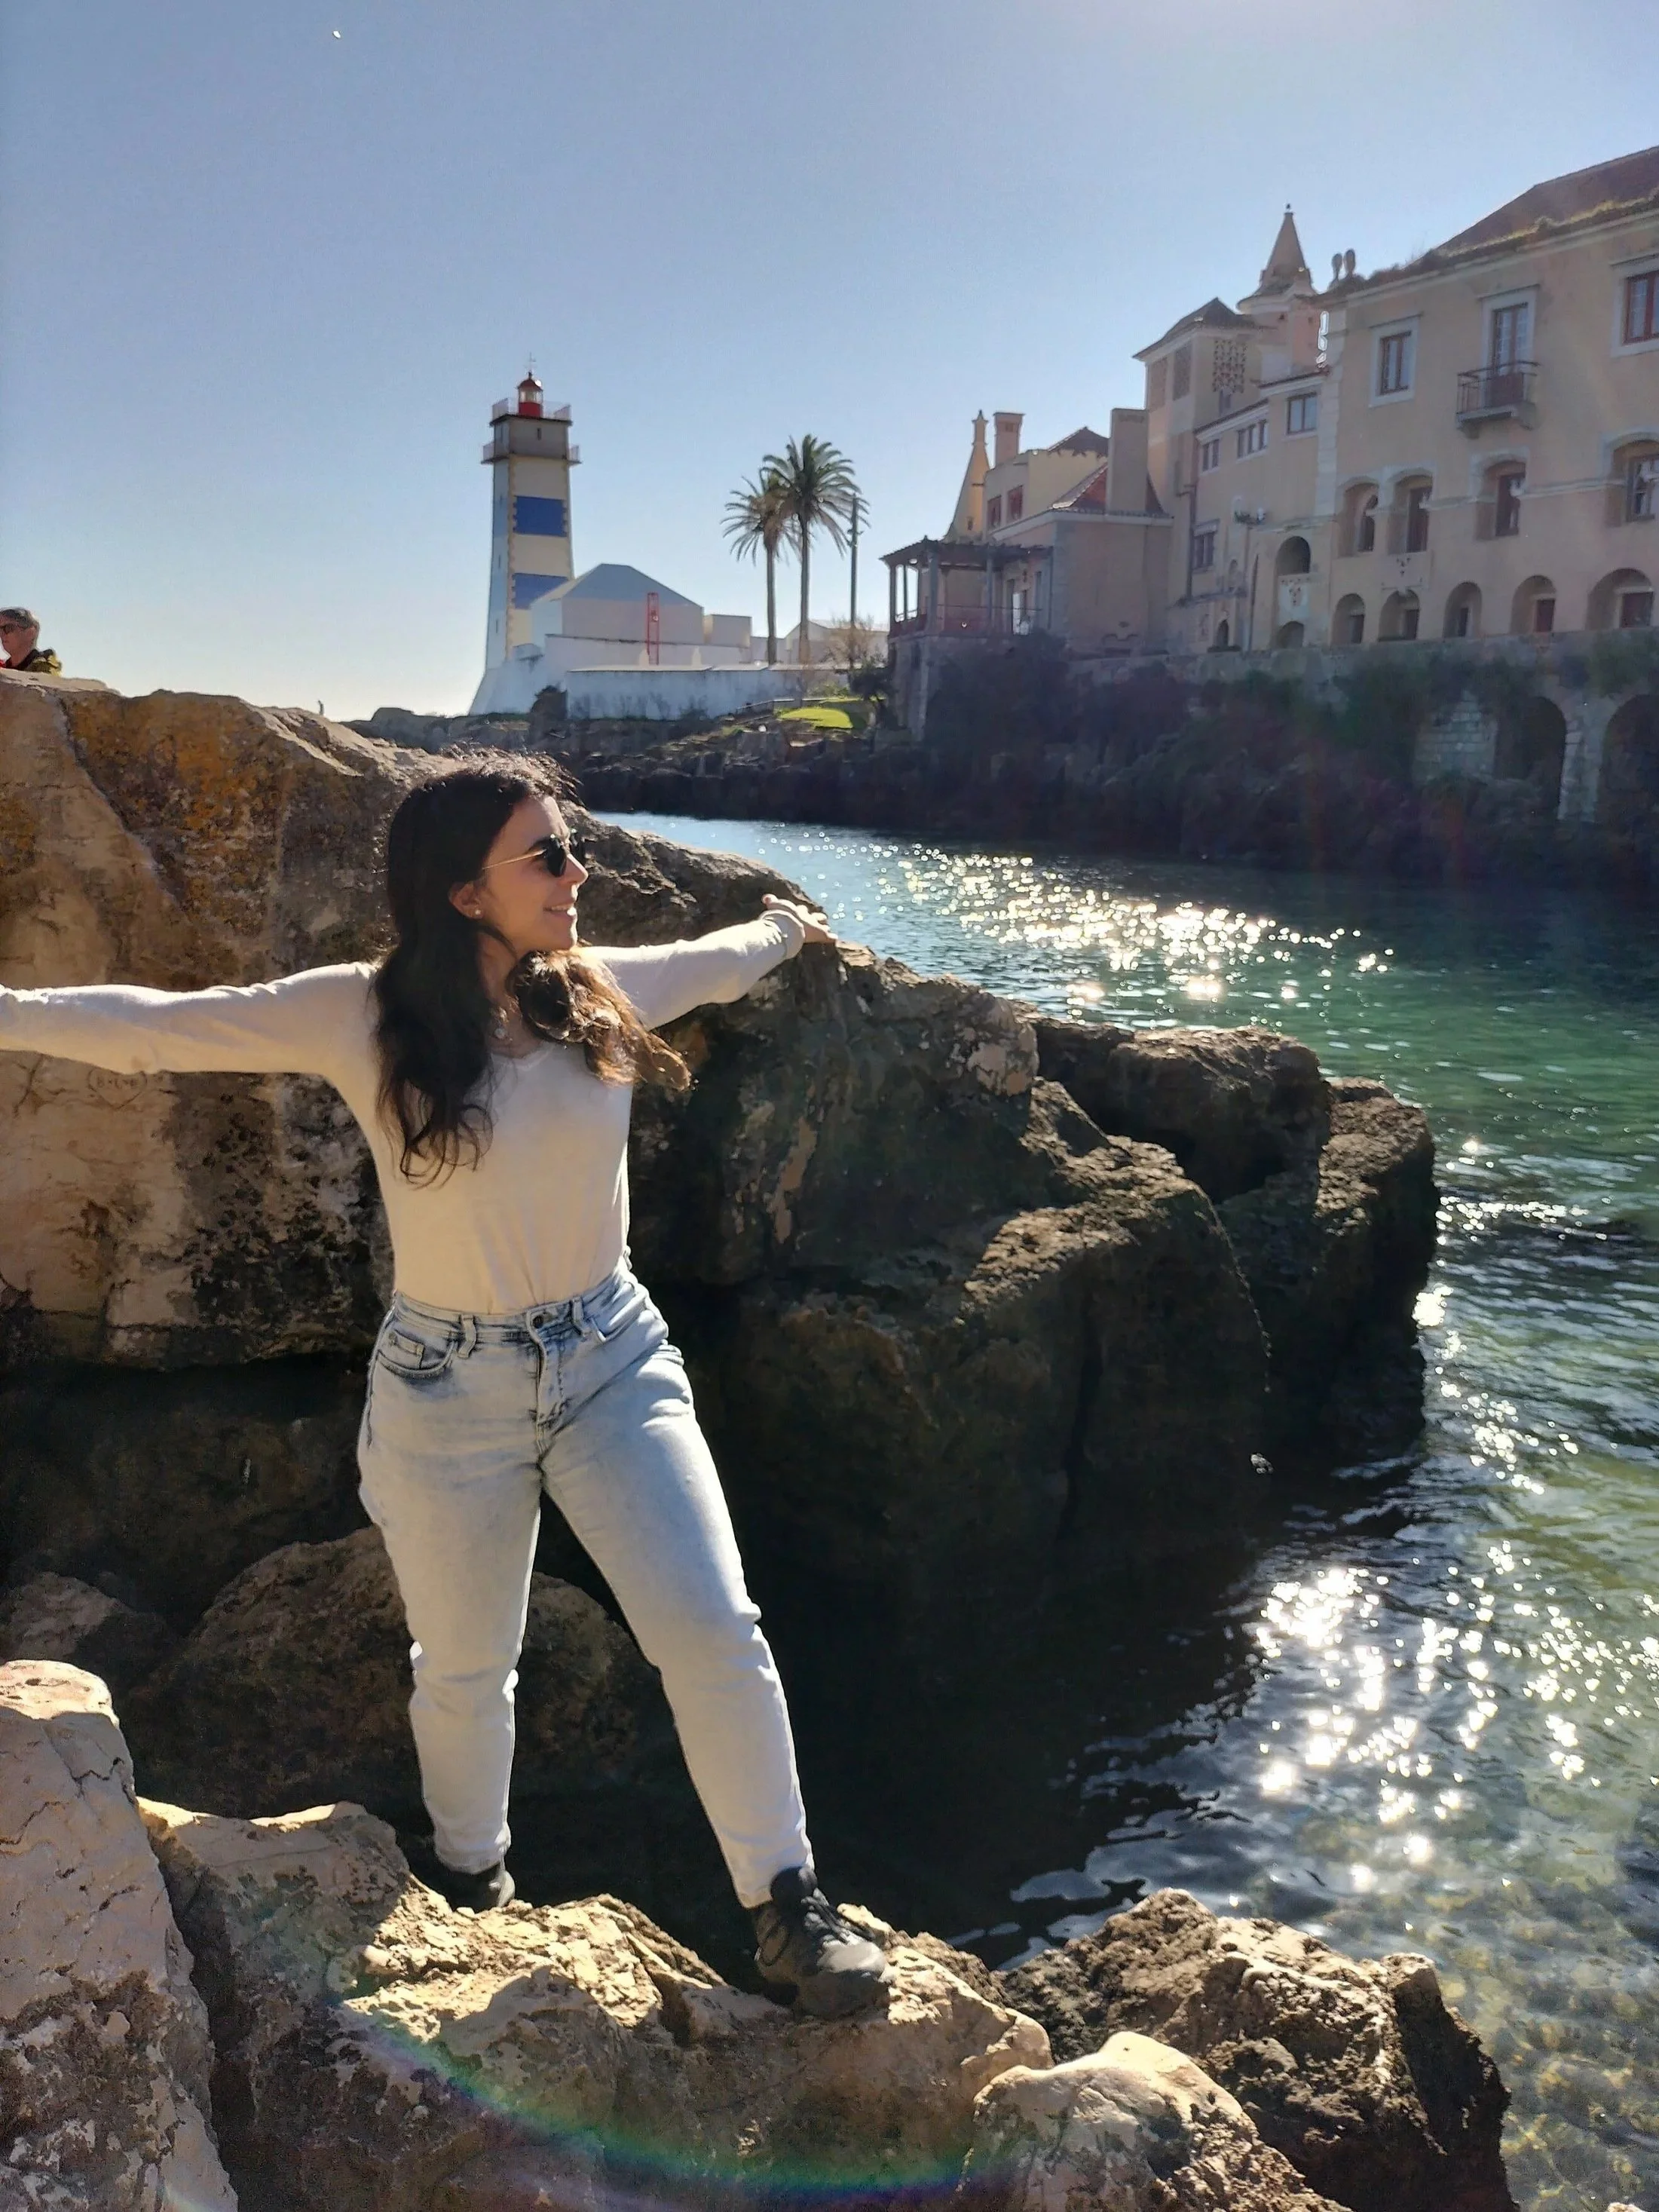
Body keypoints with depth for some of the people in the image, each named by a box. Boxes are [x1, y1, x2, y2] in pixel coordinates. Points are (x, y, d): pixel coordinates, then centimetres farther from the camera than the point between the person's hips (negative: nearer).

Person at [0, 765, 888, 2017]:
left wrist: (785, 929, 37)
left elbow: (712, 964, 19)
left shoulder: (604, 990, -3)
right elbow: (155, 1026, -10)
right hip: (451, 1391, -2)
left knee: (714, 1631, -7)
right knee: (466, 1669, 15)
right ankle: (473, 1889, 44)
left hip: (616, 1361, 2)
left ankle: (787, 1903, 12)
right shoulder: (363, 1019, -13)